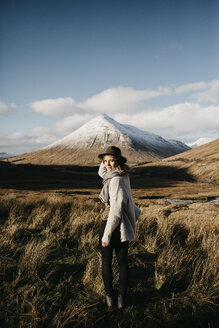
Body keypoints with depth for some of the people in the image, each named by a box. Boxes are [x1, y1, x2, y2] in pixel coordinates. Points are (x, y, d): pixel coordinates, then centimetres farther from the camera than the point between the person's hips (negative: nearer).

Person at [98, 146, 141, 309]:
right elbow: (102, 172, 22)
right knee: (123, 261, 15)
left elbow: (115, 211, -25)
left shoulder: (116, 180, -23)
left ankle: (109, 296, 24)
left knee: (106, 261, 11)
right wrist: (106, 158, 4)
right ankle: (122, 297, 26)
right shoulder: (123, 176, 4)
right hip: (124, 226, 8)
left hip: (112, 224, -8)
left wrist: (106, 234, -20)